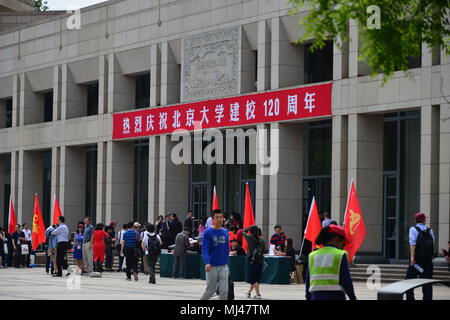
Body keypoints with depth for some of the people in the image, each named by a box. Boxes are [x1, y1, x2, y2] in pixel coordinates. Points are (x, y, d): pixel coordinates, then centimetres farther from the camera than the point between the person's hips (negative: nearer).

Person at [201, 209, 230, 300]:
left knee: (224, 291, -4)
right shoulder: (208, 232, -7)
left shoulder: (225, 232, 8)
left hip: (224, 266, 4)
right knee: (210, 291, 6)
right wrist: (207, 263, -30)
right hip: (212, 267, -4)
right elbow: (204, 249, -14)